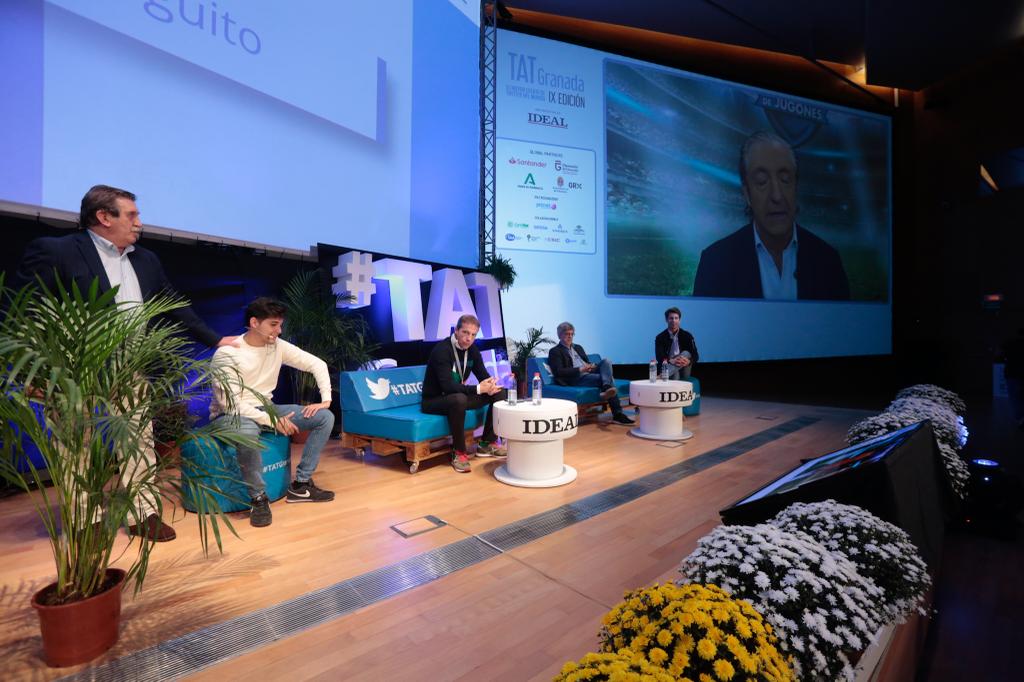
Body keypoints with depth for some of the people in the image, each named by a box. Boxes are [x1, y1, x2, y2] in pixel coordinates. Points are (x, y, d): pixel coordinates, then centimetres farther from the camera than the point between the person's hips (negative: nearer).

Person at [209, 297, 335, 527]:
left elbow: (317, 364, 1)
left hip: (266, 408, 6)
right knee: (247, 433, -44)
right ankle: (259, 498, -19)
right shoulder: (227, 354, -20)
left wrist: (325, 399, -10)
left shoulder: (278, 346, -4)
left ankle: (300, 486, -2)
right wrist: (271, 421, -24)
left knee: (325, 417, -9)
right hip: (231, 414, -6)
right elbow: (229, 403, -24)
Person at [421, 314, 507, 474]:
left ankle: (487, 443, 3)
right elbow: (448, 386, -33)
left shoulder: (472, 349, 0)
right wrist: (478, 389, -37)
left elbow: (484, 375, -1)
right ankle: (459, 452, -21)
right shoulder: (442, 350, -24)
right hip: (434, 401, -7)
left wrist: (490, 385, -25)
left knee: (499, 392, -5)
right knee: (459, 399, -40)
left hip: (458, 396, 8)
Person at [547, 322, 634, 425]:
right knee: (608, 378, -29)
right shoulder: (555, 351, 4)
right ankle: (618, 414, -34)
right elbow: (559, 372, -10)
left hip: (589, 373, 7)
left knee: (606, 361, -24)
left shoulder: (578, 347, 29)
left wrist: (591, 366, -1)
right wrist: (580, 369, -19)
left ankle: (607, 388, -49)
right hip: (576, 378, -7)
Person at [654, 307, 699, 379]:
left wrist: (688, 361, -29)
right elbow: (659, 357, -10)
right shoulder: (660, 338, 2)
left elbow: (695, 356, -3)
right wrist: (671, 361, -33)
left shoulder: (687, 336, 5)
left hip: (684, 372, 3)